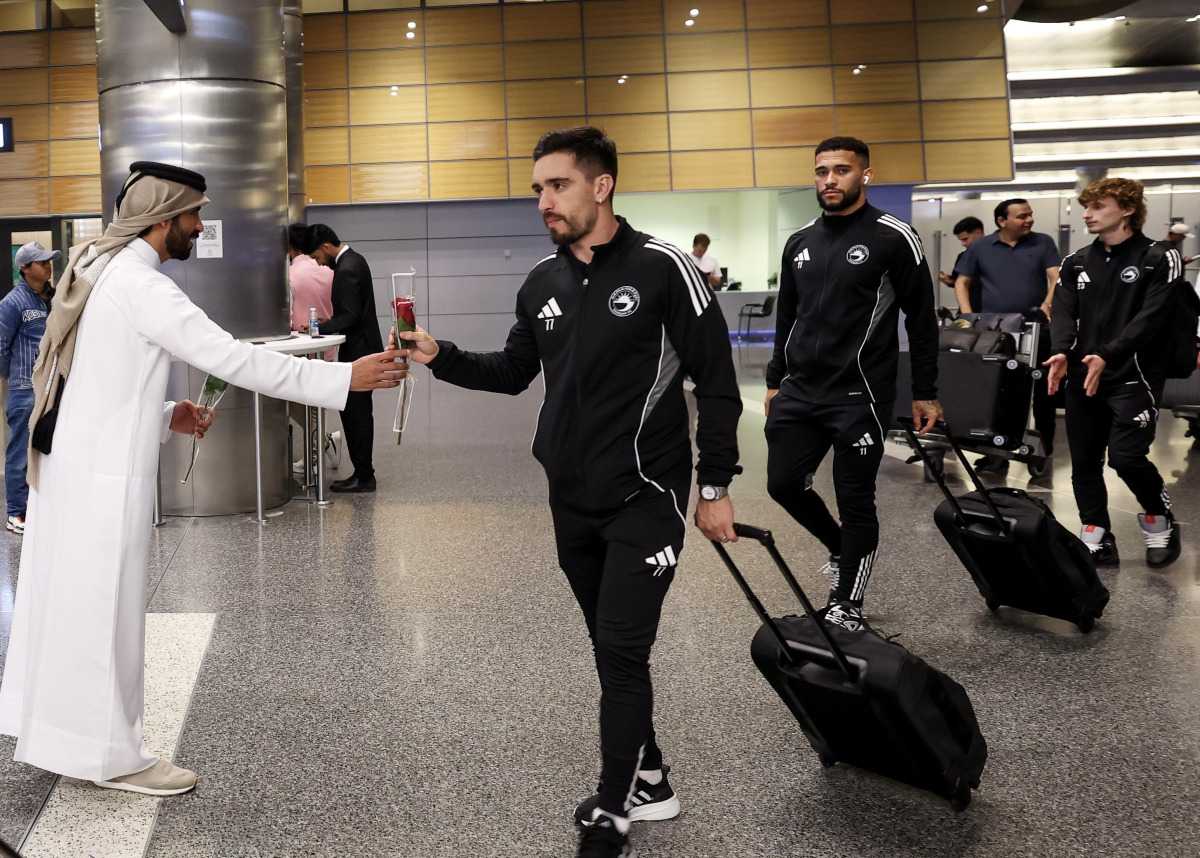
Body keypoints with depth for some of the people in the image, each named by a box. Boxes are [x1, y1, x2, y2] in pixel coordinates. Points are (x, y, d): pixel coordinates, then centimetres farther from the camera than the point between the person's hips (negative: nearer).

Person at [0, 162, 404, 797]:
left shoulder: (99, 271, 13)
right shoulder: (141, 286, -18)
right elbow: (232, 358, -24)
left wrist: (164, 416, 10)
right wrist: (346, 378, -22)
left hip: (68, 462, 10)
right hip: (106, 475, -10)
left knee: (65, 600, 17)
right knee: (106, 611, 0)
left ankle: (58, 737, 31)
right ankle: (113, 757, 12)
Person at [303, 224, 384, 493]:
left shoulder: (346, 270, -20)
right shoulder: (353, 259, 11)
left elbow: (351, 317, -23)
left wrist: (320, 327, -16)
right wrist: (331, 321, 11)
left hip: (357, 350, -10)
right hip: (364, 346, 10)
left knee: (355, 413, -5)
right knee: (359, 412, 14)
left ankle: (363, 476, 1)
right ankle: (363, 471, 20)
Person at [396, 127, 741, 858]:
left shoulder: (662, 268, -11)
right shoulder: (542, 284, 6)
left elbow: (717, 383, -8)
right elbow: (514, 373, 18)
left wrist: (717, 487, -8)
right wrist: (441, 357, 2)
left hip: (645, 499, -6)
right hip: (572, 502, 6)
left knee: (621, 650, -7)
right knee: (614, 649, 14)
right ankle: (649, 783, 30)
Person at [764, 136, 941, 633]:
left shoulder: (893, 238, -6)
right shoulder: (799, 243, 11)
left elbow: (921, 321, -4)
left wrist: (925, 394, -5)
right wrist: (775, 382, 18)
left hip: (859, 396, -5)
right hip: (799, 392, 6)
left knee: (855, 501, 1)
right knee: (784, 483, 6)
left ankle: (846, 606, 16)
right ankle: (841, 548, 34)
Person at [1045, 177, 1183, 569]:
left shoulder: (1160, 259, -3)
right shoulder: (1076, 262, 12)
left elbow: (1150, 317, -14)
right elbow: (1064, 312, 2)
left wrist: (1107, 356, -28)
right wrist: (1061, 352, -19)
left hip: (1133, 377, -5)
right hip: (1083, 379, 5)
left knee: (1126, 456, -14)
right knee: (1084, 461, 6)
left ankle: (1161, 521, 13)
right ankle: (1097, 540, 18)